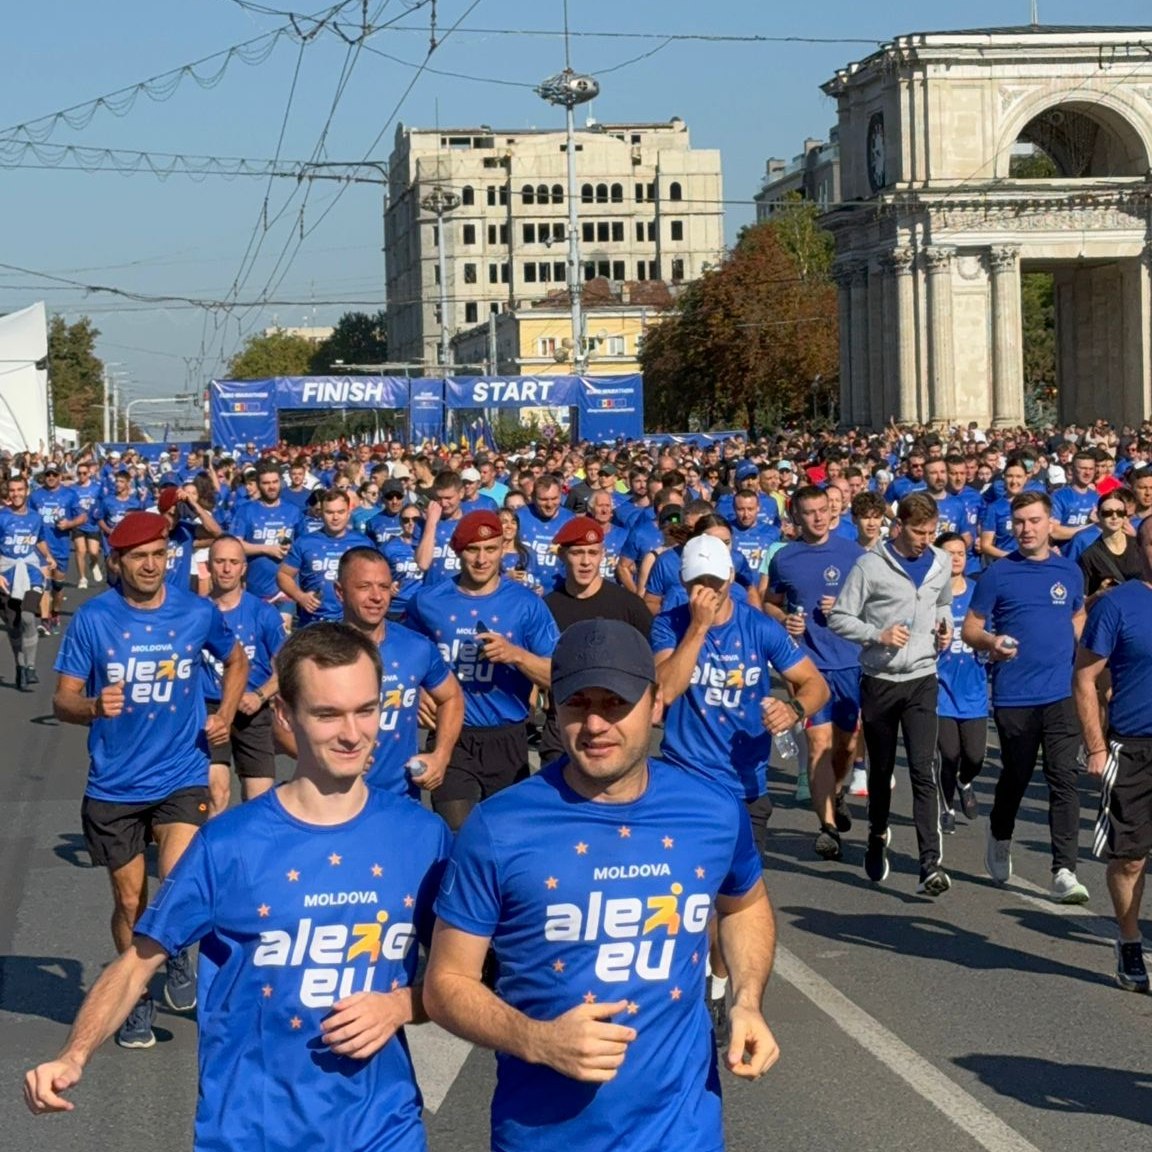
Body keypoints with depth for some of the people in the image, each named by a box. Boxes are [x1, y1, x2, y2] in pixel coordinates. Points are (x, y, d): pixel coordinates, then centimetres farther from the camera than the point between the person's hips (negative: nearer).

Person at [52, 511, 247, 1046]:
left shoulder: (199, 613, -5)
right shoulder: (92, 618, -8)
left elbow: (237, 661, 16)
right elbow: (63, 700, -5)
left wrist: (225, 714, 1)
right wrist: (93, 707, -27)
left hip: (181, 775, -1)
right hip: (114, 785, 1)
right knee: (129, 899, 10)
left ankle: (178, 954, 10)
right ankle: (136, 998, 32)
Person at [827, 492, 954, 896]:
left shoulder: (941, 564, 5)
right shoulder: (871, 565, -9)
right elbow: (839, 617, -7)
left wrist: (946, 627, 5)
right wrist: (878, 634, -20)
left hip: (922, 679, 1)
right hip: (879, 680, -1)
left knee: (923, 770, -12)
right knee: (880, 770, 13)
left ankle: (930, 864, -17)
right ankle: (878, 838, 38)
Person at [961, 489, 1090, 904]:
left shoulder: (1069, 571, 8)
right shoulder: (997, 574, -1)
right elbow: (970, 628, 1)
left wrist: (1069, 645, 7)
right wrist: (991, 642, -19)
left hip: (1062, 694, 1)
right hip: (1014, 696, -1)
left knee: (1064, 779, -8)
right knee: (1016, 776, 11)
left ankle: (1064, 873, -9)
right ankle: (1000, 840, 40)